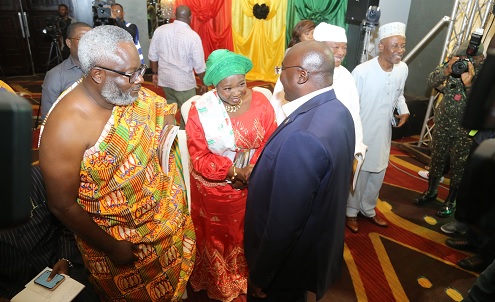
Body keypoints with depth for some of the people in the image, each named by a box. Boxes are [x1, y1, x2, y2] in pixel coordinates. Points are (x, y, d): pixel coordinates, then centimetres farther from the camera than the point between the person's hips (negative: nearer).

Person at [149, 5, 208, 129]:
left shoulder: (160, 30, -2)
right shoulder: (193, 36, -15)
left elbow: (152, 55, 5)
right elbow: (199, 65, -12)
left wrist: (155, 73, 19)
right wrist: (203, 83, 1)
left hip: (165, 78, 5)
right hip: (184, 81, -5)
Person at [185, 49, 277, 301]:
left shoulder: (260, 102, -11)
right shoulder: (200, 110, -17)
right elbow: (199, 156, -16)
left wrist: (253, 170, -23)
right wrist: (236, 171, -26)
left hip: (251, 186, 2)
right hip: (214, 189, -1)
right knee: (216, 237, 21)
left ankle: (246, 277, 53)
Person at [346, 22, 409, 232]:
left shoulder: (403, 69, -5)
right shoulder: (362, 71, -23)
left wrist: (404, 110, -3)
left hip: (383, 133, 6)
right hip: (361, 133, -6)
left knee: (378, 174, 19)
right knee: (358, 175, 9)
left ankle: (368, 209, 41)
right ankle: (351, 212, 32)